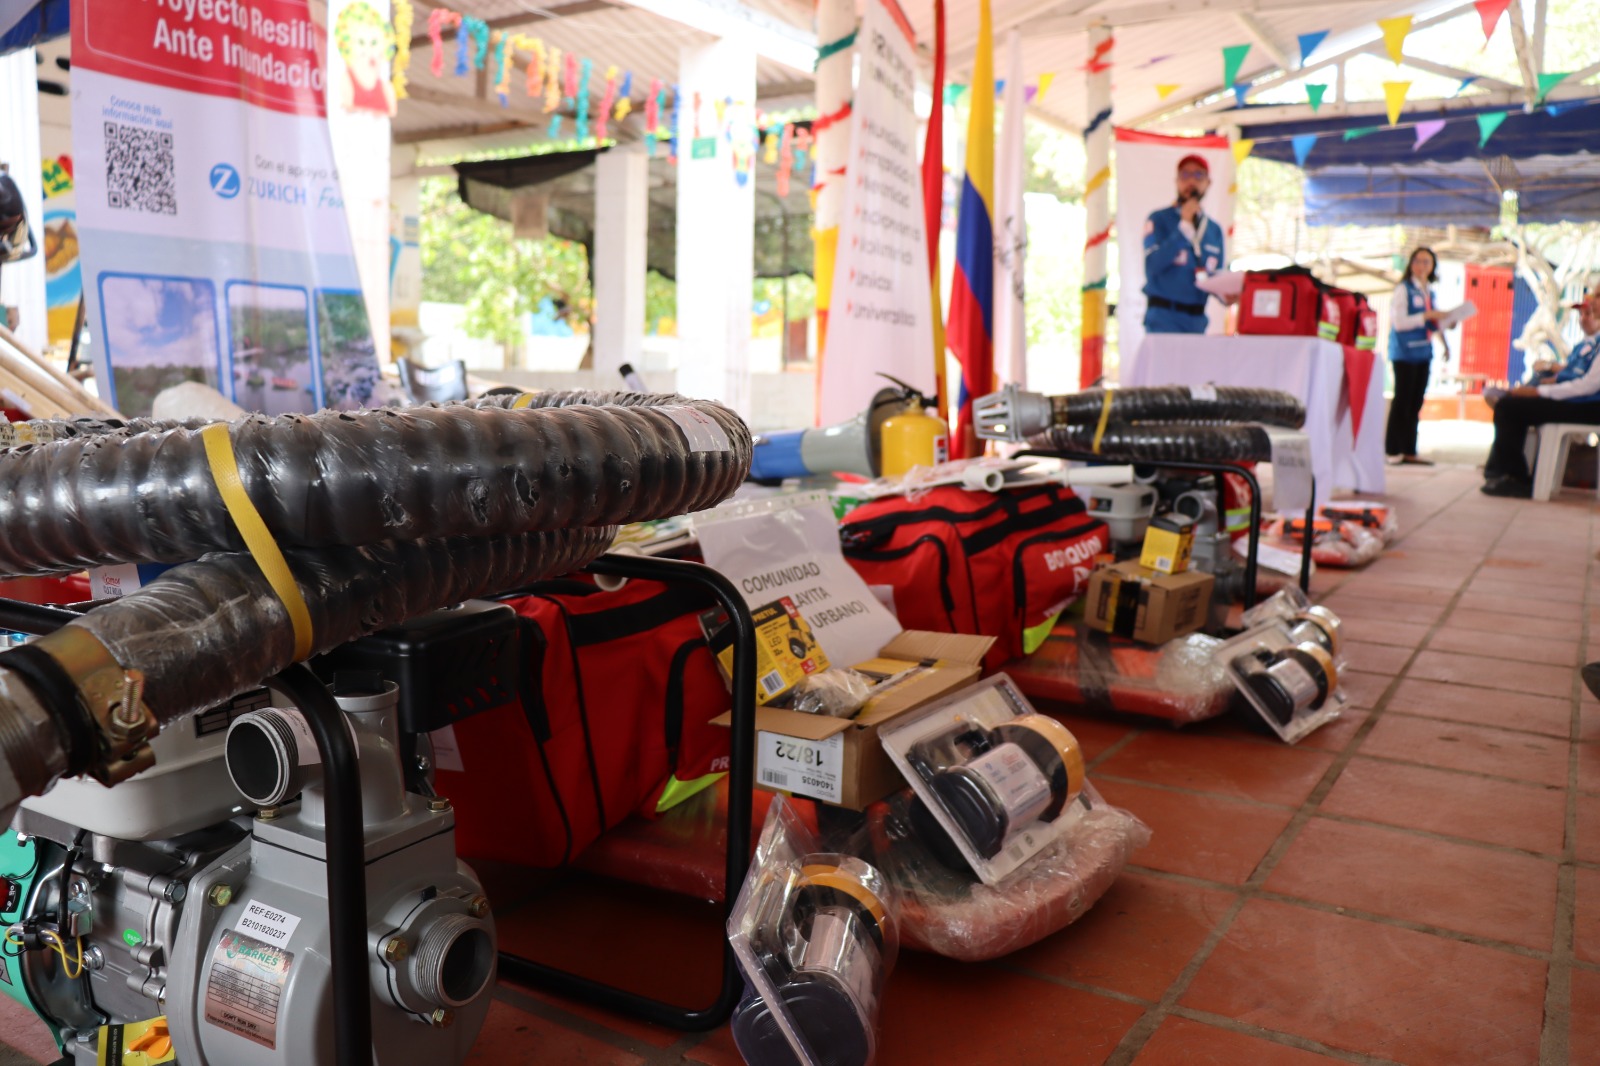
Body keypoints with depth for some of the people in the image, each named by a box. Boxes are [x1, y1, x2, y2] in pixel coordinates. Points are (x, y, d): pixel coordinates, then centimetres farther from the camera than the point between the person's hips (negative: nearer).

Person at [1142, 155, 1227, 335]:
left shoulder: (1215, 230, 13)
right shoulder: (1159, 219, -1)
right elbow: (1152, 266, -14)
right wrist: (1184, 227, -15)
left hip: (1198, 320, 5)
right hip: (1164, 319, -5)